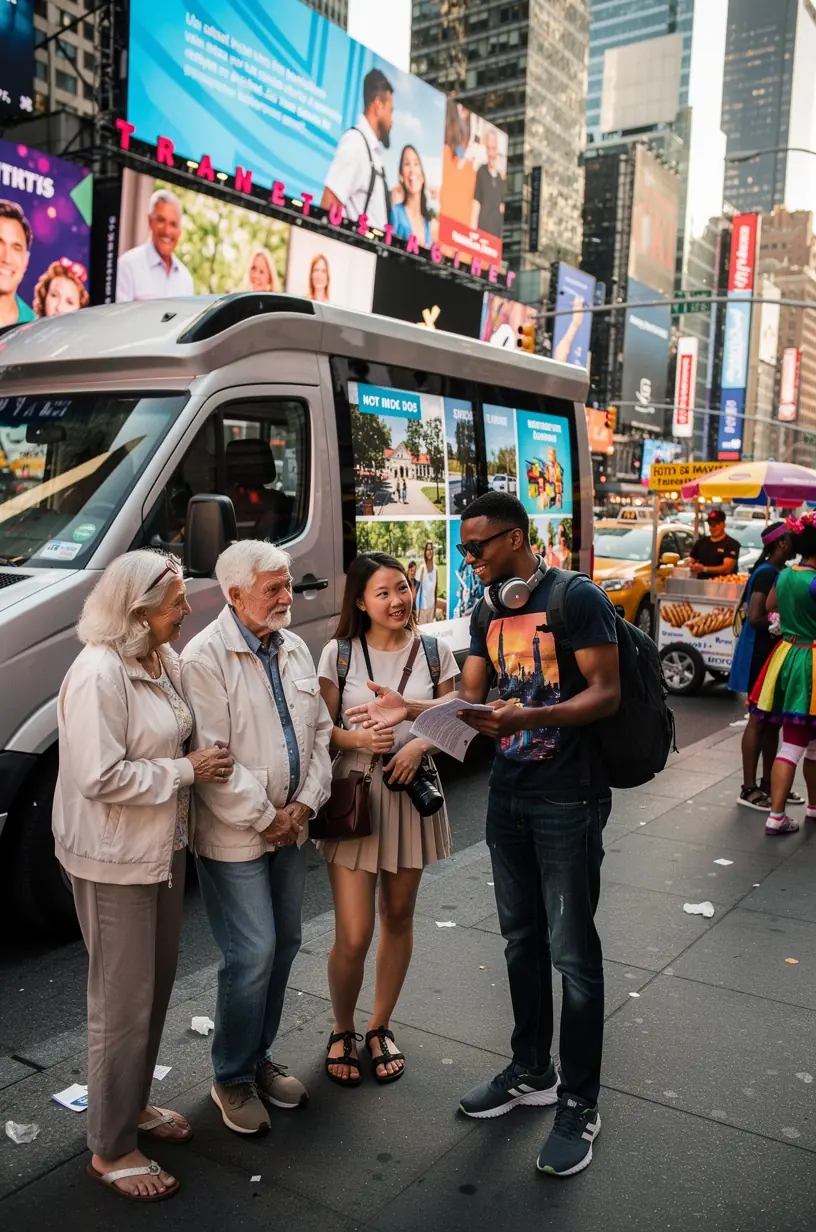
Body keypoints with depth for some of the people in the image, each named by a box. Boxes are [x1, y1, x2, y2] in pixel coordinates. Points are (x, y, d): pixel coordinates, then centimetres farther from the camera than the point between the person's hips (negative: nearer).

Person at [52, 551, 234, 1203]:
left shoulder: (164, 659, 3)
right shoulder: (98, 673, -23)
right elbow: (101, 778, -27)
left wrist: (202, 760, -1)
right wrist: (187, 769, -20)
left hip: (164, 846, 8)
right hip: (114, 859, -8)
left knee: (157, 984, 20)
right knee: (124, 1001, 4)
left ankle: (134, 1102, 41)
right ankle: (110, 1150, 22)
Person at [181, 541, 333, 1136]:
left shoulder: (294, 649, 8)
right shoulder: (206, 657, -15)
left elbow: (320, 730, 10)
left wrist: (305, 803, -2)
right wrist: (265, 818, -14)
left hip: (291, 827, 7)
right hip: (235, 836, -7)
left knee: (283, 945, 15)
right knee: (253, 956, -4)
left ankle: (260, 1057, 34)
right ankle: (233, 1080, 17)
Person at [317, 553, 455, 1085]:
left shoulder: (435, 652, 0)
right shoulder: (339, 653, -4)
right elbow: (322, 730, 0)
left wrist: (420, 745, -14)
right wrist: (357, 739, -19)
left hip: (413, 793, 2)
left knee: (398, 919, 14)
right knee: (353, 935, -4)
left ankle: (381, 1027, 35)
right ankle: (343, 1032, 24)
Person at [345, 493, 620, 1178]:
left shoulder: (578, 599, -12)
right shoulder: (487, 614, 10)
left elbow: (606, 695, -17)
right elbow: (469, 697, 9)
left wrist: (527, 717, -31)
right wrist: (410, 710, -9)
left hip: (569, 799, -7)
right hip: (508, 795, 7)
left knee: (572, 952, 0)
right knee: (523, 940, 17)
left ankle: (580, 1105, 15)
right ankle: (532, 1073, 34)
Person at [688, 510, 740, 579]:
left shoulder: (731, 544, 0)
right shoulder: (701, 542, 17)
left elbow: (727, 568, -11)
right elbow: (690, 561, 20)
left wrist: (704, 569, -19)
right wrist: (692, 567, -5)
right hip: (701, 582, 4)